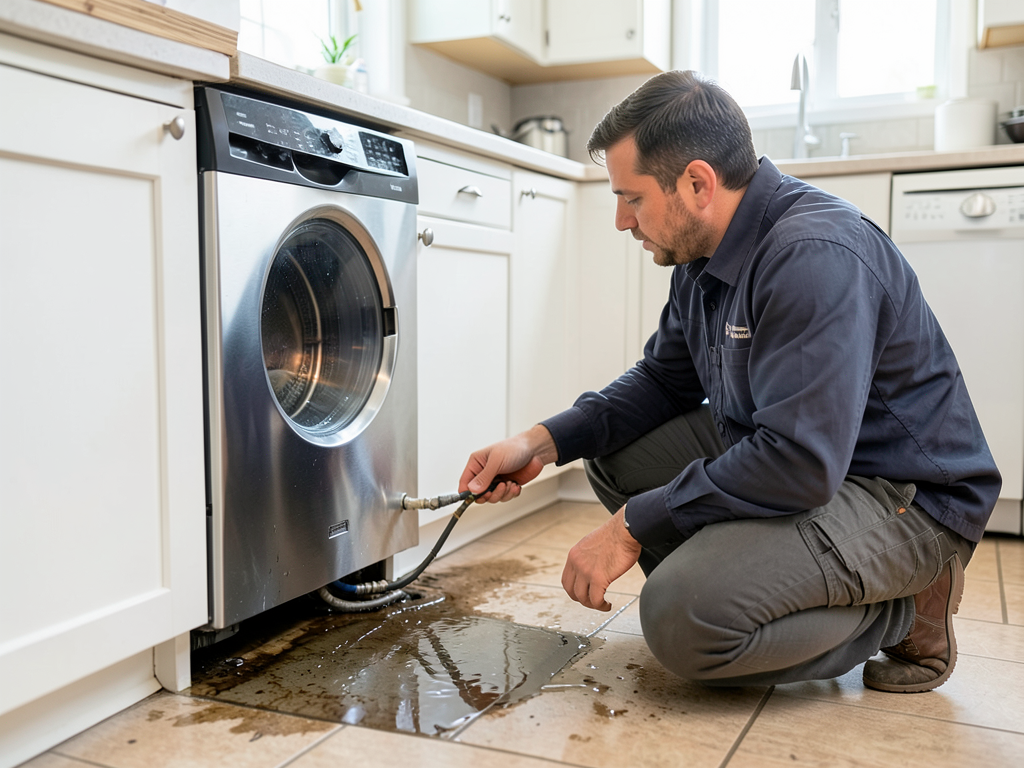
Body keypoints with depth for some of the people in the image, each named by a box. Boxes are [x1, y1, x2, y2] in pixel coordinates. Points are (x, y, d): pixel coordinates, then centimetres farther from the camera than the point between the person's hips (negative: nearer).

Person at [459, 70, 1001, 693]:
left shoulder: (817, 256, -28)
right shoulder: (705, 252, 3)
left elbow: (800, 465, -33)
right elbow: (664, 378, 12)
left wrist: (634, 525, -24)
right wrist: (545, 443, -2)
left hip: (912, 499, -9)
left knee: (683, 617, -28)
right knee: (614, 450, 5)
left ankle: (902, 611, -5)